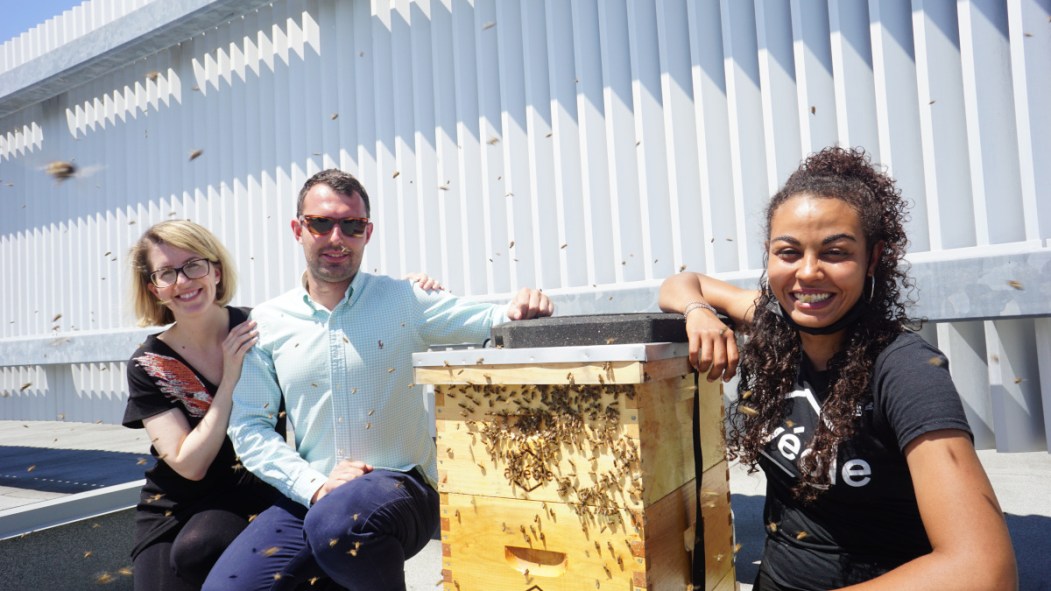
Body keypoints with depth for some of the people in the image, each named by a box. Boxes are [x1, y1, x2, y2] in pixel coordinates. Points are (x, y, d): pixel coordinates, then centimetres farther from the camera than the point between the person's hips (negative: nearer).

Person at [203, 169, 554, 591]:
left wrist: (520, 310, -23)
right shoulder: (267, 324, 6)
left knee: (337, 521, -35)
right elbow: (248, 427, 3)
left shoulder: (402, 302, 2)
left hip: (400, 486, -3)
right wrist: (313, 484, -11)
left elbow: (484, 321, 2)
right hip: (308, 499, 3)